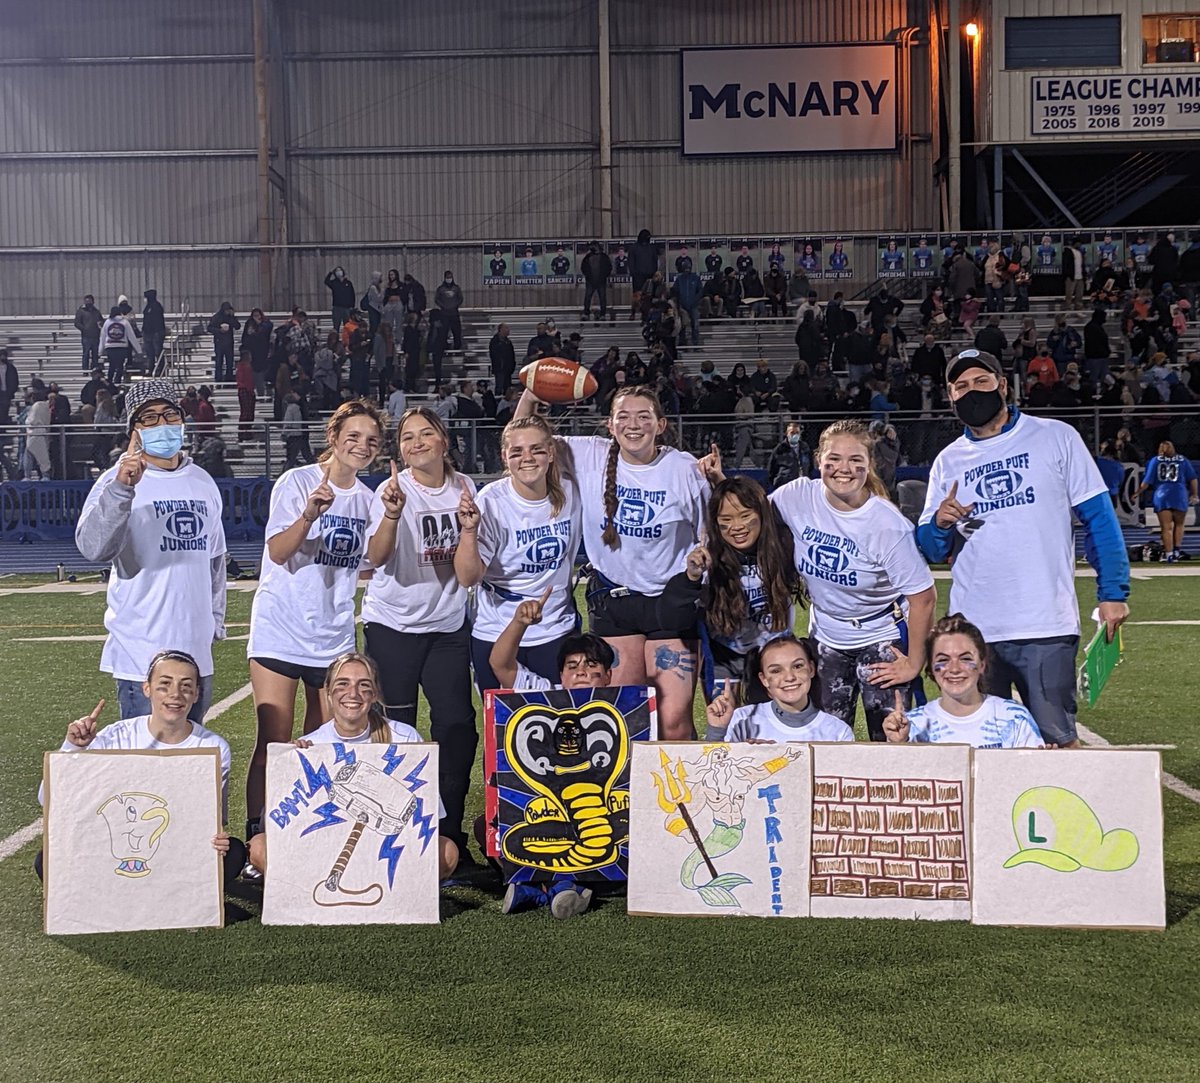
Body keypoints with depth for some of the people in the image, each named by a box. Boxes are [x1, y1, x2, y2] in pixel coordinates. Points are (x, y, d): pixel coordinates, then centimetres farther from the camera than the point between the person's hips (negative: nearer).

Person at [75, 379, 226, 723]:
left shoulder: (203, 482, 12)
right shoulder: (119, 480, -7)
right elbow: (93, 547, -24)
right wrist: (121, 487, -35)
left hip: (197, 649, 6)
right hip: (142, 652, -6)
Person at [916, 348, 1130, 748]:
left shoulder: (1055, 437, 4)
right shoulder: (948, 462, 12)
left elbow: (1098, 517, 3)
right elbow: (931, 550, 12)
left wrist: (1112, 593, -5)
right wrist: (940, 524, -11)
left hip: (1047, 625, -3)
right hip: (971, 629, 3)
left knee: (1058, 740, -2)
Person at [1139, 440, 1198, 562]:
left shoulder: (1154, 461, 6)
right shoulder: (1182, 460, 9)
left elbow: (1147, 481, 2)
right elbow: (1192, 479, 7)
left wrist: (1138, 493, 14)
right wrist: (1193, 494, 18)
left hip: (1161, 497, 0)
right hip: (1179, 496, 0)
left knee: (1166, 527, 1)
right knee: (1179, 524, 18)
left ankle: (1168, 554, -1)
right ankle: (1177, 549, 10)